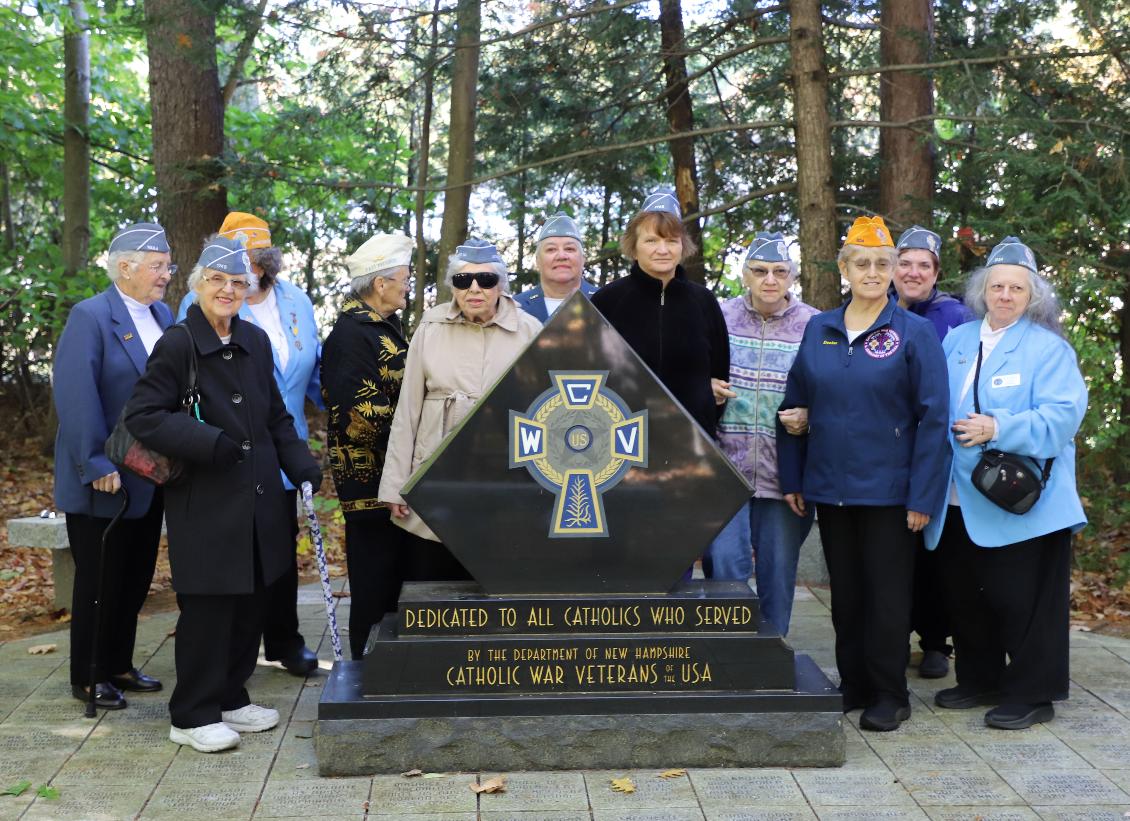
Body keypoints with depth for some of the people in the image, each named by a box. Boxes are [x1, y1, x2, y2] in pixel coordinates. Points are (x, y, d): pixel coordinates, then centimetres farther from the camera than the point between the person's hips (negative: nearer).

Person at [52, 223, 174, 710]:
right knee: (100, 580, 5)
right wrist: (97, 467, -22)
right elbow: (75, 396, -20)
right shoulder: (90, 317, -14)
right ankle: (88, 678, 19)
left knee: (136, 578, 16)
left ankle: (119, 666, 30)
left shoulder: (163, 316, 8)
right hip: (107, 482, -7)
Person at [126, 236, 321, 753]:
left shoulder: (255, 341, 9)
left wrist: (302, 467, 5)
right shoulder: (177, 345, -10)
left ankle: (231, 699, 28)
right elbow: (141, 416, -12)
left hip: (258, 497, 6)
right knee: (207, 607, -1)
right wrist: (210, 443, -19)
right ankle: (192, 716, 14)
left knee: (250, 602, 13)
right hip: (205, 501, -6)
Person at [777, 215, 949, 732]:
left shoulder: (915, 333, -6)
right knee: (844, 591, 13)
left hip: (887, 490, -4)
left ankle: (889, 695, 17)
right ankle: (853, 684, 27)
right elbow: (795, 406, 10)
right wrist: (792, 478, 6)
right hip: (829, 489, 4)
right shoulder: (818, 330, 5)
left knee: (887, 593, 5)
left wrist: (923, 496, -12)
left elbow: (932, 418, -8)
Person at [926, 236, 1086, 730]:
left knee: (1022, 600, 0)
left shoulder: (1048, 348, -5)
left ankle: (1031, 694, 14)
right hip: (961, 501, 6)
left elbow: (1061, 416, -17)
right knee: (965, 595, 15)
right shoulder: (957, 341, 12)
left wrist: (998, 429, -25)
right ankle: (979, 680, 32)